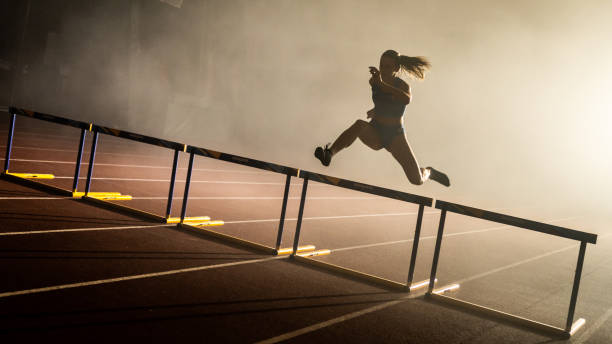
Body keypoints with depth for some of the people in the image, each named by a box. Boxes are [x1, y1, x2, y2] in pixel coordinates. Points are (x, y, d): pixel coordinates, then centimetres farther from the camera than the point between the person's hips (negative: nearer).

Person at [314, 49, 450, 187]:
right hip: (375, 133, 2)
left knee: (417, 180, -6)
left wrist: (382, 84, -44)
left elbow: (407, 99, -39)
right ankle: (329, 154, -50)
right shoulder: (374, 81, 0)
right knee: (359, 125, -36)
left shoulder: (402, 86, -12)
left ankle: (428, 172, 32)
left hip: (396, 135, -2)